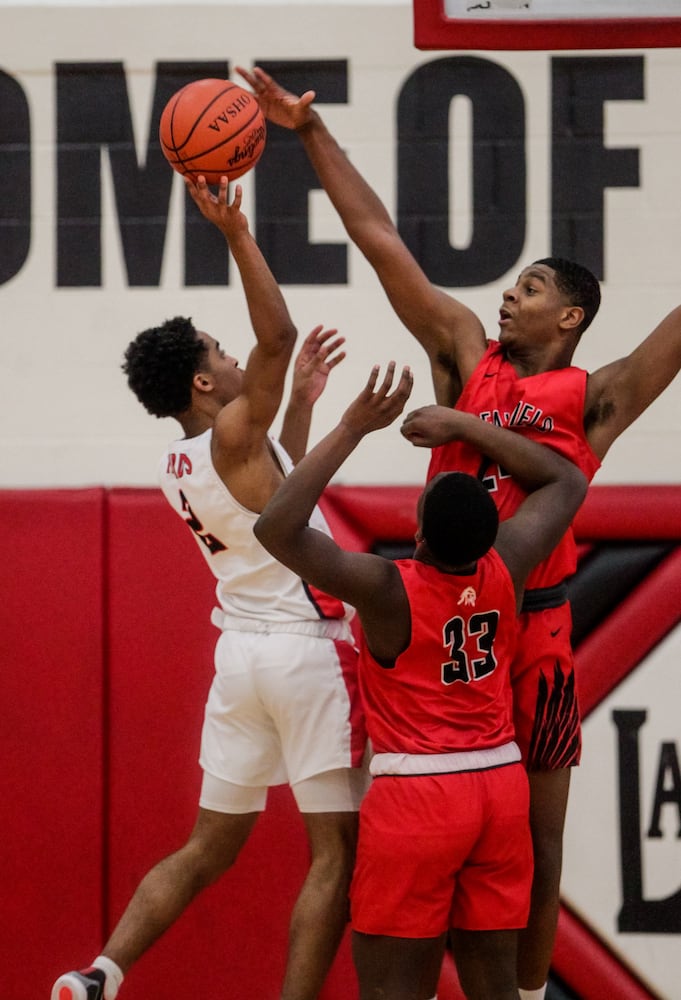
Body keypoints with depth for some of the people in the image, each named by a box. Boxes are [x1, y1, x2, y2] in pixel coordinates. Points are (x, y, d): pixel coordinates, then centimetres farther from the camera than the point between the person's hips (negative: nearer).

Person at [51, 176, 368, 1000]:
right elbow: (277, 336, -24)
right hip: (308, 650, -8)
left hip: (243, 651, 8)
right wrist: (236, 236, -28)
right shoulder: (232, 434, -14)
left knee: (207, 849, 13)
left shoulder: (179, 466, 9)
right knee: (334, 856, -2)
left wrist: (304, 398, 24)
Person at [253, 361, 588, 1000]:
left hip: (415, 794, -5)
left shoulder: (388, 590, -19)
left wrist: (351, 429, -22)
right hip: (501, 785, 5)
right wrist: (460, 425, 9)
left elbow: (277, 528, -23)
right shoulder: (506, 569, -5)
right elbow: (566, 483, 13)